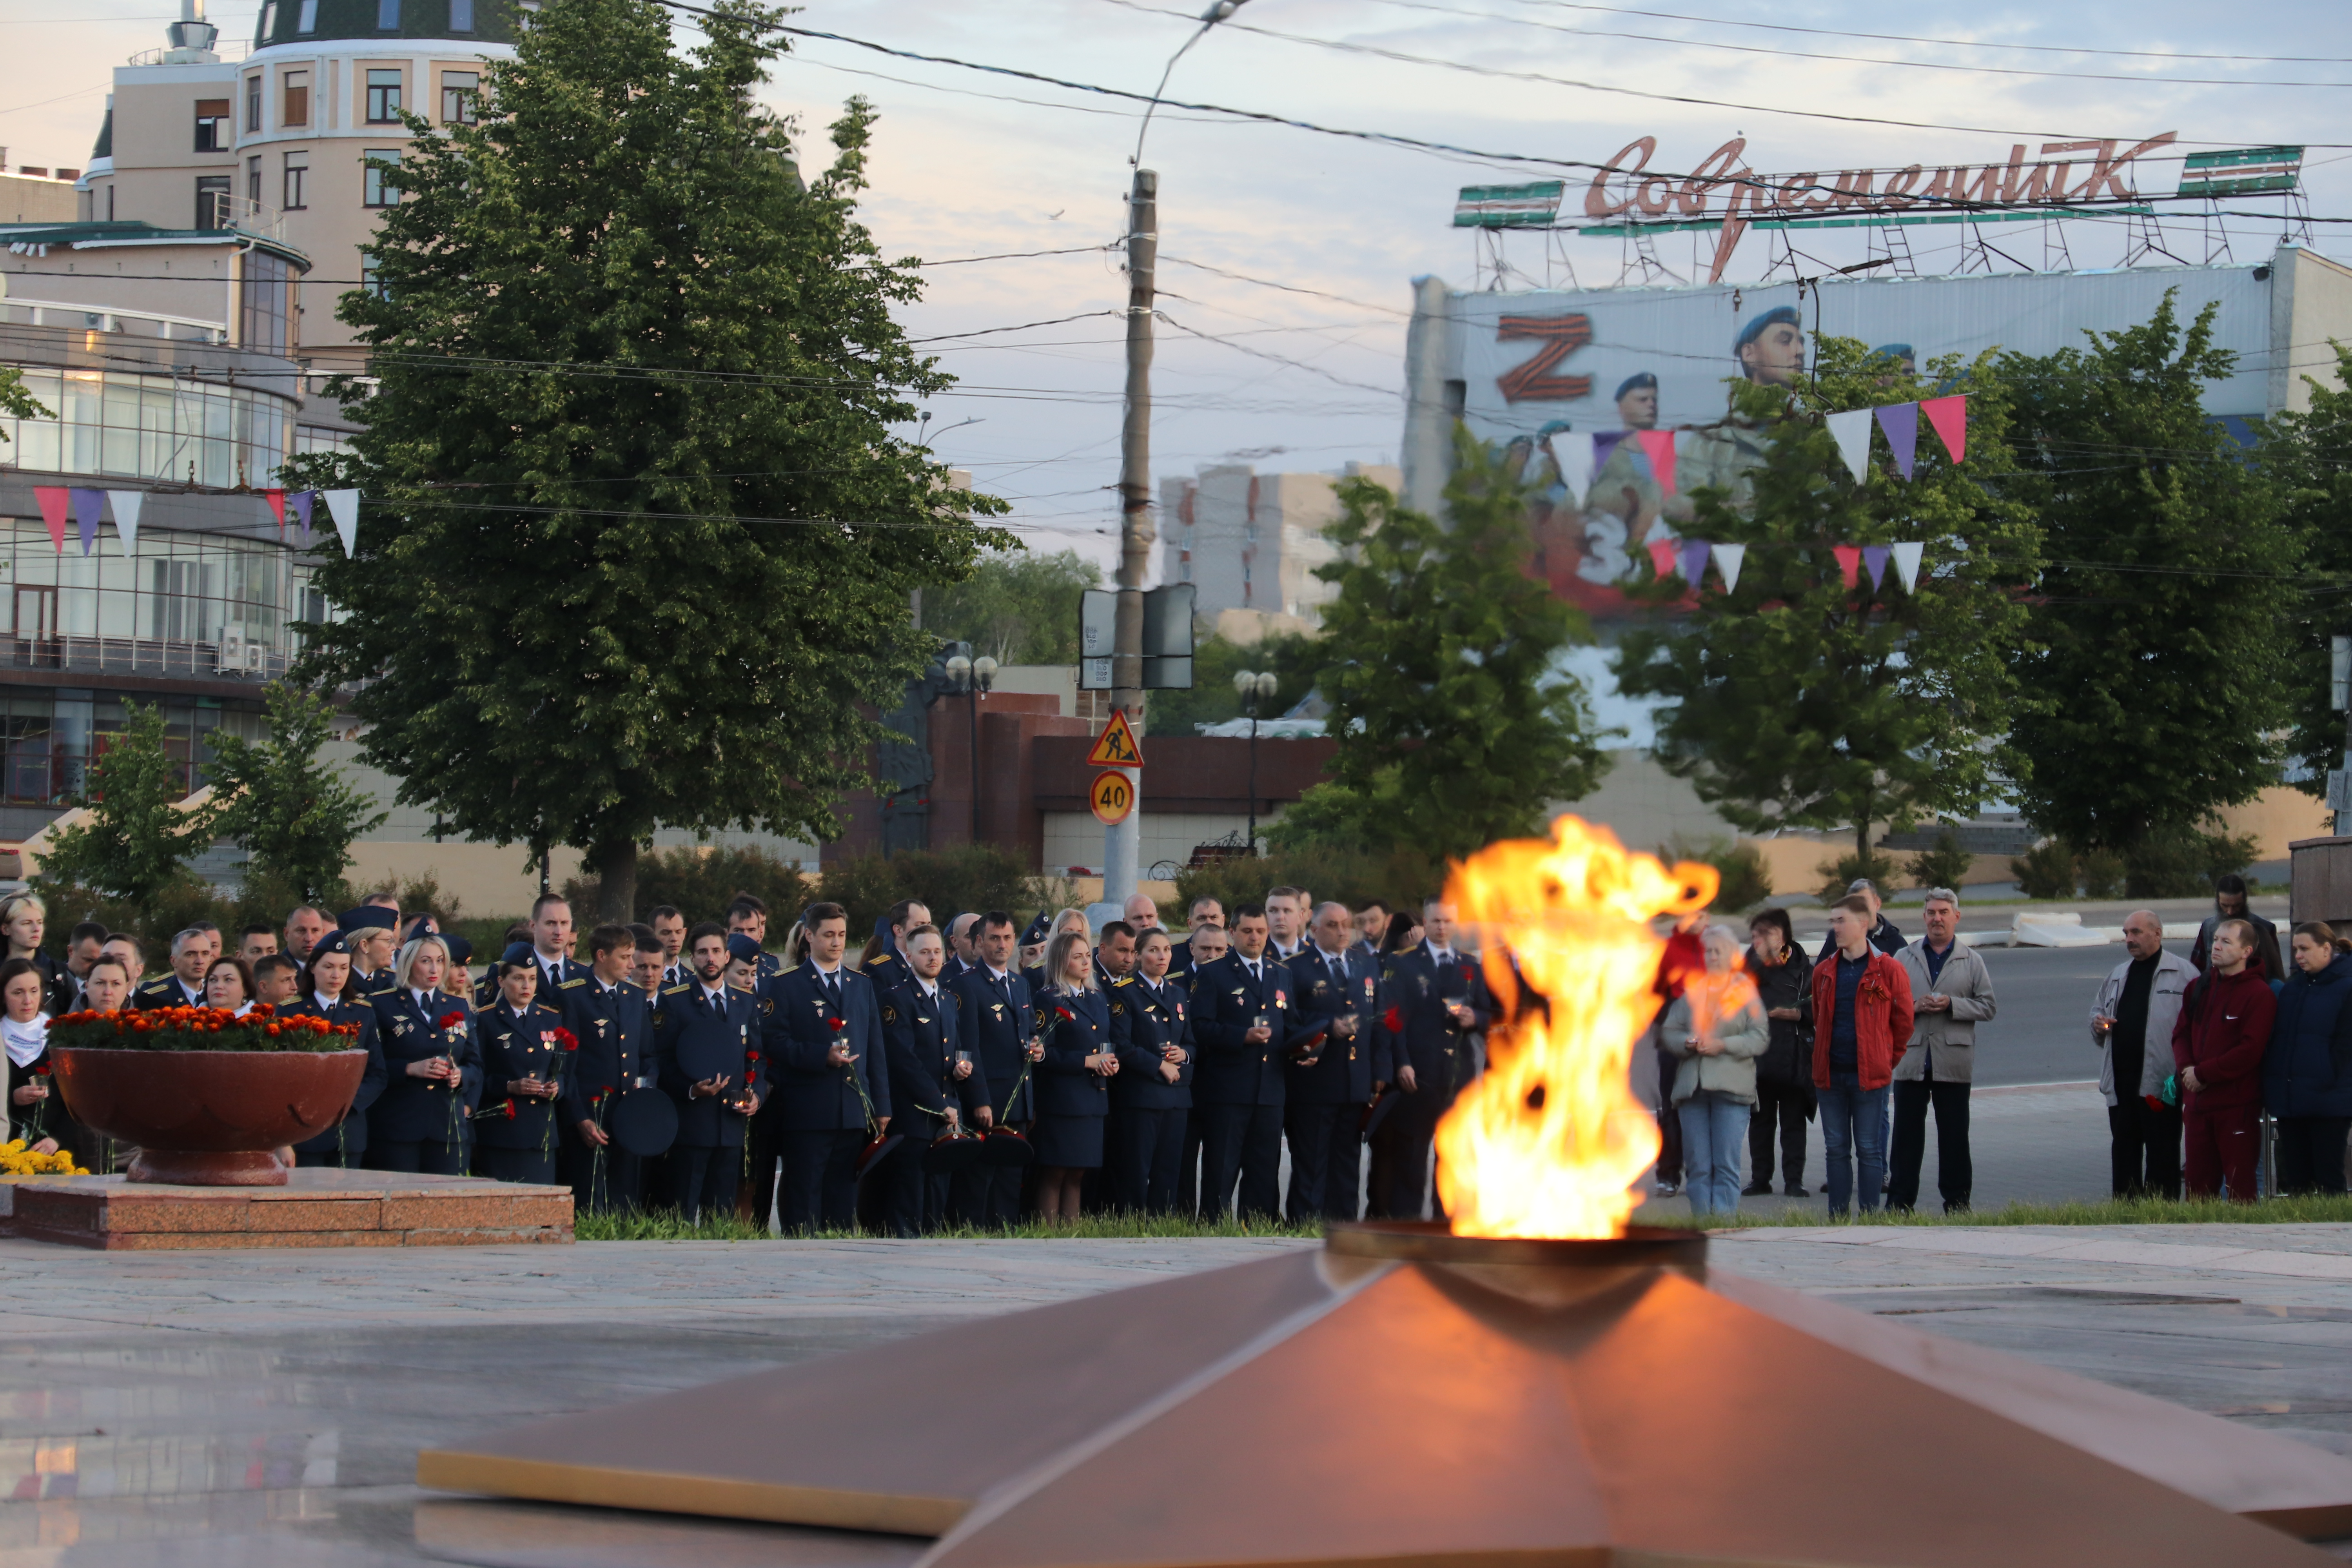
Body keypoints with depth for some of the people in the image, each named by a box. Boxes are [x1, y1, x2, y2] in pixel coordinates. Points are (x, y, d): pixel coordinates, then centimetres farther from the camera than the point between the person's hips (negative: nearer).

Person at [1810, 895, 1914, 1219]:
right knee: (1836, 1149, 8)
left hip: (1869, 1074, -4)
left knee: (1869, 1150, -1)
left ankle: (1870, 1215, 3)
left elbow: (1903, 1022, 3)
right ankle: (1837, 1217, 13)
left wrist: (1888, 1060, 6)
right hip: (1831, 1075, 4)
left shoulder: (1888, 970, -4)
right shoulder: (1824, 972, 9)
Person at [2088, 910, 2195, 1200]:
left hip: (2160, 1083, -7)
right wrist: (2098, 1023, 7)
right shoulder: (2118, 975, 20)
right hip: (2121, 1083, 7)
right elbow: (2098, 1009, 31)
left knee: (2162, 1154, -1)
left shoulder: (2182, 973, -3)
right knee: (2124, 1151, 10)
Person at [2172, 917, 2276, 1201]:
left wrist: (2202, 1073, -13)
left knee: (2239, 1184, -4)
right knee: (2197, 1181, 8)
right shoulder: (2198, 987, 14)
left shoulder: (2259, 994, -8)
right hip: (2196, 1101, 6)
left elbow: (2250, 1051, -14)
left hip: (2236, 1103, -6)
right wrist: (2186, 1069, -5)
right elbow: (2181, 1034, 15)